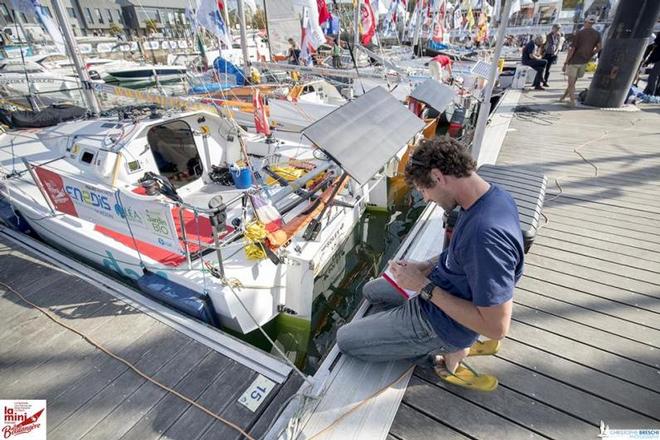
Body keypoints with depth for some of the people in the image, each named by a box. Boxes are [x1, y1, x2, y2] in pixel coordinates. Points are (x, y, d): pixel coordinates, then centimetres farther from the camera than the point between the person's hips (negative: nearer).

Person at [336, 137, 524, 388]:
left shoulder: (487, 234, -37)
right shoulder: (493, 195, -6)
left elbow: (496, 327, -31)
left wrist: (425, 287, -25)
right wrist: (425, 267, -2)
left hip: (443, 321, -9)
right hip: (441, 286, 9)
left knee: (345, 339, -1)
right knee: (371, 291, 26)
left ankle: (442, 354, 5)